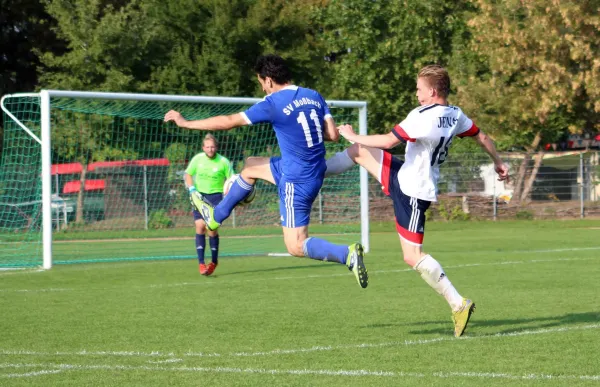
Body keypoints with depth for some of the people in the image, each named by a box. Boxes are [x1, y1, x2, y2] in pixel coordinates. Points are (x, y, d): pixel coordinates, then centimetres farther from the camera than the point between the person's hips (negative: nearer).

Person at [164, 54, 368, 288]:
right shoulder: (314, 96, 2)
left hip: (297, 182, -8)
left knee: (296, 247, -3)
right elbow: (333, 135, 1)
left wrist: (185, 123, 2)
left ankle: (347, 254, -20)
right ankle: (216, 216, 41)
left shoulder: (272, 104, -16)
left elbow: (228, 122, -9)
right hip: (314, 171, 8)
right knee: (251, 166, 26)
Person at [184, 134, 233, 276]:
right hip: (199, 195, 2)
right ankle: (201, 263, -10)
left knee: (212, 229, -8)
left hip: (216, 196, -2)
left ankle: (214, 261, 14)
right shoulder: (197, 159, -3)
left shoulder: (223, 162, -8)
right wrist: (192, 189, -5)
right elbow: (188, 174, 10)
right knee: (200, 225, -13)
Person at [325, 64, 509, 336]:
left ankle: (458, 304, -5)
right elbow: (481, 137, 13)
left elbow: (389, 141, -26)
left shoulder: (423, 116, -26)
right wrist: (498, 162, 30)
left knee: (413, 256, -6)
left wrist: (353, 136, -11)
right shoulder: (455, 115, 1)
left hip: (412, 193, -10)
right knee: (359, 152, 15)